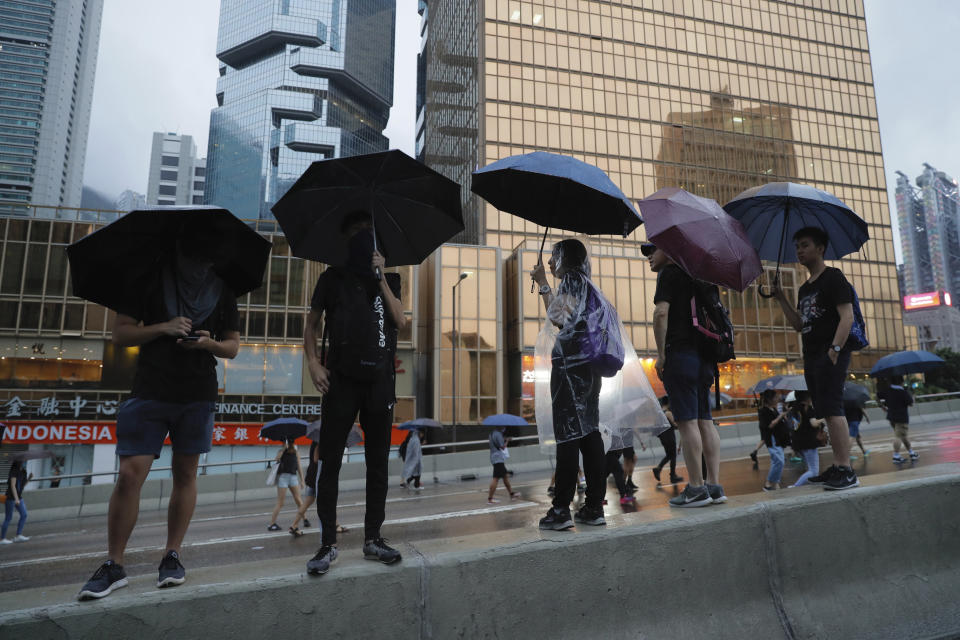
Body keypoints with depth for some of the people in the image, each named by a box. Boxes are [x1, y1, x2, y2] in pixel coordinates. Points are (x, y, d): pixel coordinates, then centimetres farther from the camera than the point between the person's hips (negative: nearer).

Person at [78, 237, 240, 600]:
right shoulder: (151, 280, 5)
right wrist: (162, 328, -14)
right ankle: (113, 566, 4)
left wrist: (210, 343, -11)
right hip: (149, 392, -1)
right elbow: (120, 333, 3)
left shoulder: (222, 289, 9)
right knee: (129, 474, -7)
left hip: (198, 396, 1)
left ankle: (172, 557, 15)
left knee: (185, 474, 5)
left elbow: (233, 346, 11)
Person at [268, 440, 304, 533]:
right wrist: (284, 448, -19)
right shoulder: (281, 452, 0)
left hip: (293, 477, 3)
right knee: (280, 503, -3)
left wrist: (302, 480, 7)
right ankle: (272, 524, 4)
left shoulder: (296, 454, 8)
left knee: (298, 500, 1)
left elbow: (299, 468, 11)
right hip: (283, 476, -3)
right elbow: (276, 460, -22)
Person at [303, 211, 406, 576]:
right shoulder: (333, 278, 10)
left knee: (378, 462, 5)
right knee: (330, 461, -5)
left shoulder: (388, 280, 14)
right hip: (342, 378, -2)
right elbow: (312, 324, 9)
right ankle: (328, 543, 4)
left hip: (380, 380, 2)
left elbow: (400, 322, -1)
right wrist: (313, 361, -6)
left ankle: (373, 539, 15)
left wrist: (381, 276, -4)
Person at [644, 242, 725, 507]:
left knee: (687, 421, -8)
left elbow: (661, 312, -15)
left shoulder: (669, 273, -2)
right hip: (703, 355, 8)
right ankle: (714, 485, 9)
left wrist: (660, 353, -12)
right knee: (705, 420, 7)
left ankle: (696, 488, -6)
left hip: (680, 353, -8)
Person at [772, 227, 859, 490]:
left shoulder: (833, 277, -3)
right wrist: (781, 299, 10)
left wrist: (835, 349, -23)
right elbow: (799, 324, 19)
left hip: (831, 354, -8)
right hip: (811, 356, 9)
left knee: (832, 409, -15)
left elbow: (847, 316, -12)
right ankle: (837, 467, 13)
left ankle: (847, 471, -14)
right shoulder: (804, 288, 22)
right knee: (827, 412, 8)